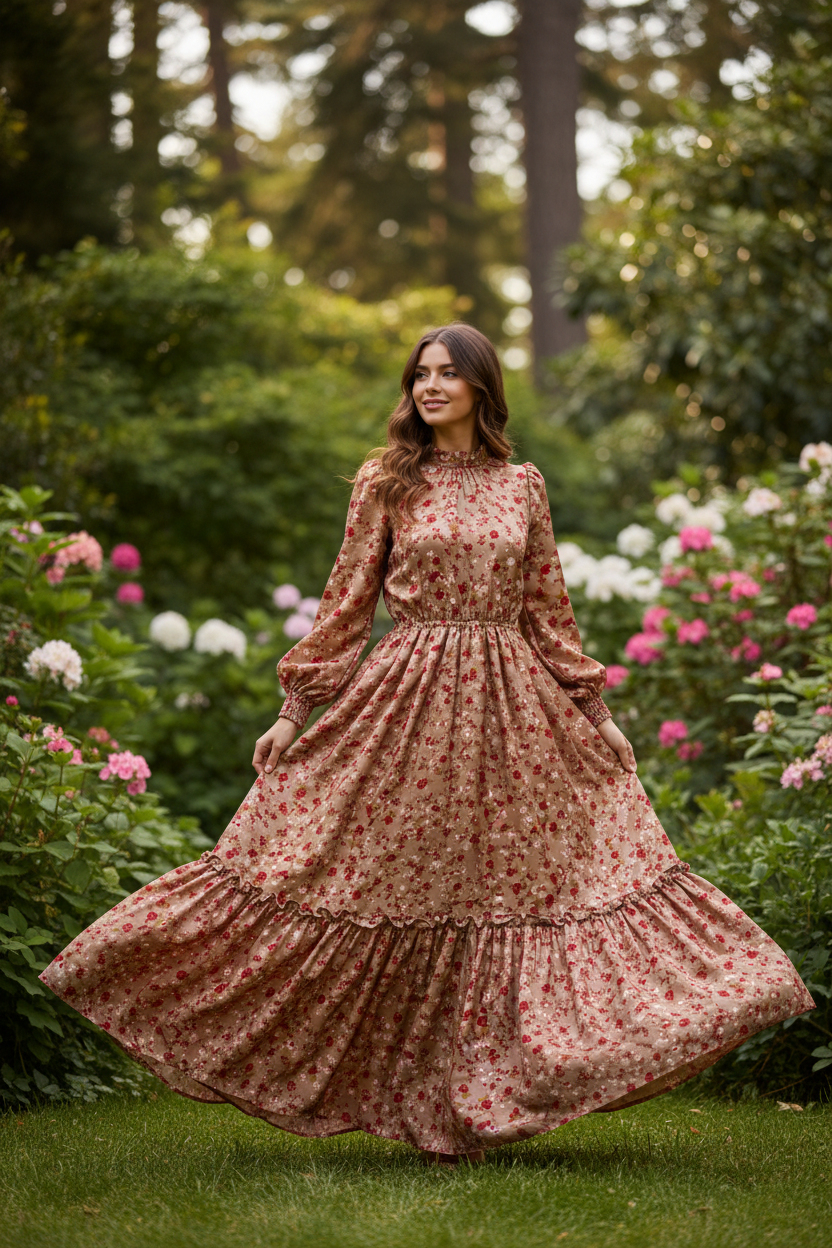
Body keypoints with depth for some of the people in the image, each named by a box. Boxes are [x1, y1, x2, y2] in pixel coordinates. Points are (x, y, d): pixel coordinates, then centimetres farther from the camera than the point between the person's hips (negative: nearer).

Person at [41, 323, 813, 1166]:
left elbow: (548, 610, 13)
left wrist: (595, 711, 11)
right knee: (391, 883, -1)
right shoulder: (385, 482, 3)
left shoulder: (522, 486, 9)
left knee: (507, 882, 0)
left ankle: (485, 1090, 9)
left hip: (510, 701, 2)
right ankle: (408, 1087, 10)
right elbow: (347, 601, 4)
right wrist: (295, 708, 0)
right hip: (406, 697, -2)